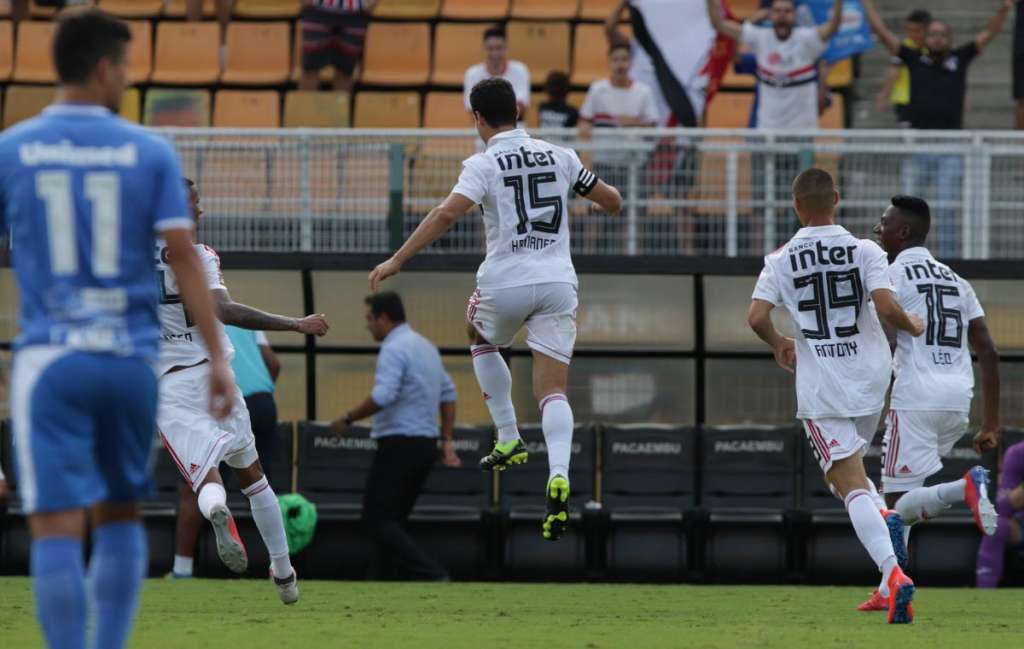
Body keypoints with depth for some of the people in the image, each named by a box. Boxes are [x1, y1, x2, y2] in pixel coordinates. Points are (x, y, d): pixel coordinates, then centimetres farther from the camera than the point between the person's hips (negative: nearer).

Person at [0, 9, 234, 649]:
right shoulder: (151, 152, 1)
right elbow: (184, 257, -3)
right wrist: (219, 357, -1)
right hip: (132, 357, 1)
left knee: (57, 528, -6)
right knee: (121, 516, 18)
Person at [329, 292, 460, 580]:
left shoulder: (394, 350, -14)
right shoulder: (427, 347, 16)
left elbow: (382, 396, -25)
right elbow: (448, 394, 19)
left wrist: (348, 419, -13)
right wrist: (448, 442, 19)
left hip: (399, 445, -9)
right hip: (426, 445, 9)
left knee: (378, 521, -7)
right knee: (392, 521, 14)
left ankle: (431, 575, -20)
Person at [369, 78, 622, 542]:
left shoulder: (485, 164, -6)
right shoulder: (558, 156, 7)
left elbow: (447, 213, -20)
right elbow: (610, 199, 16)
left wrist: (396, 261, -19)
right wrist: (615, 205, 41)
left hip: (506, 282, -2)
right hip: (558, 282, 2)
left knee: (481, 338, 31)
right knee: (553, 390, 1)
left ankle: (508, 439, 24)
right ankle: (558, 474, -24)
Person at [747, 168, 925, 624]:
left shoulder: (782, 260, -2)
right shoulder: (865, 251, -3)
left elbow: (757, 317, -9)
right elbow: (887, 307, -15)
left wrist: (780, 345, 12)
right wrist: (912, 328, 7)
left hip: (821, 387, -2)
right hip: (870, 378, 2)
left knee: (849, 483, -5)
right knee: (853, 470, 29)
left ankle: (892, 572, -22)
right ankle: (885, 517, 0)